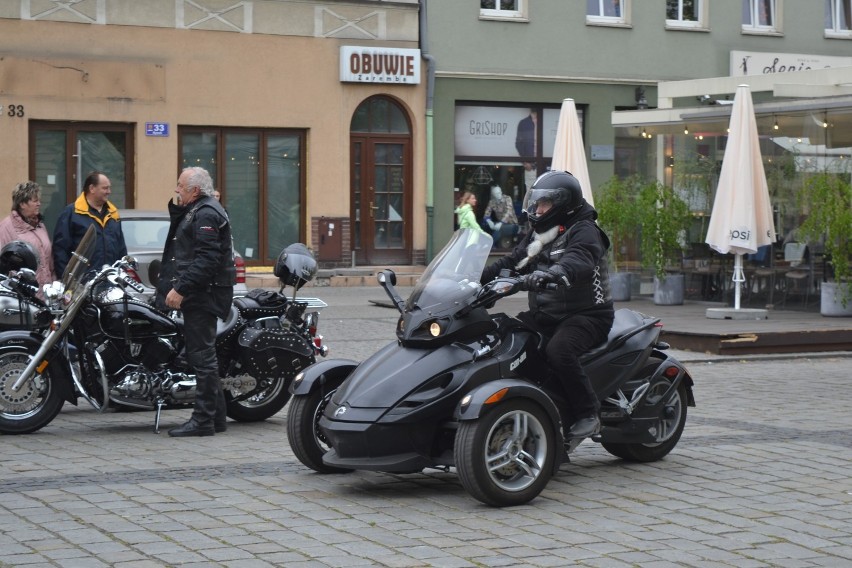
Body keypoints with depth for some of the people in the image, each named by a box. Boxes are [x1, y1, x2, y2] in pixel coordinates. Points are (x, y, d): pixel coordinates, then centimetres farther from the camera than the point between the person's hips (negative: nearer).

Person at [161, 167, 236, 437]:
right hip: (198, 295, 11)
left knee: (202, 355, -9)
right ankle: (216, 417, 19)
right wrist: (176, 208, 12)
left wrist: (181, 288, -24)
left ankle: (203, 420, -8)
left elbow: (206, 258, -22)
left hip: (203, 294, -11)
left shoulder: (206, 214, -13)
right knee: (202, 355, 13)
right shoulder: (196, 211, 21)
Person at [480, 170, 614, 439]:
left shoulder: (584, 230, -9)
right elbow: (511, 262, 15)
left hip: (586, 314, -8)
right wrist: (478, 277, -2)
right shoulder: (538, 235, 19)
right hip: (544, 314, 8)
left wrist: (551, 273, -51)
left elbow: (578, 260, -30)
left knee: (558, 351, -34)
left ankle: (588, 413, -21)